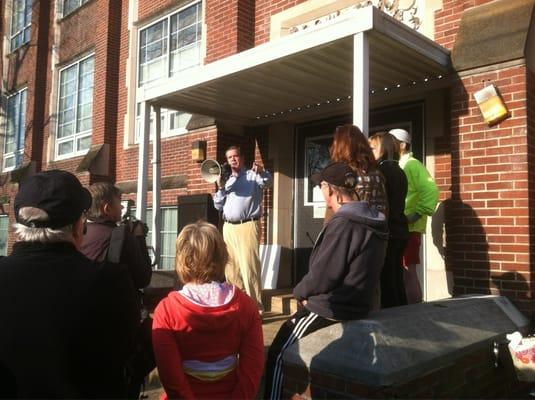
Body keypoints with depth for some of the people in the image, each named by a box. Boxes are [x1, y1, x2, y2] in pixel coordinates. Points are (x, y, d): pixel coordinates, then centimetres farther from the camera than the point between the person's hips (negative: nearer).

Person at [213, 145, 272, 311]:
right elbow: (218, 205, 16)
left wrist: (262, 172, -43)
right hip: (228, 228, 6)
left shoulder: (253, 175, 2)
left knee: (249, 267, -10)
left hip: (247, 226, -6)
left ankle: (255, 307, -6)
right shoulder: (226, 181, 18)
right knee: (230, 267, 12)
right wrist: (220, 188, -1)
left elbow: (266, 182, -20)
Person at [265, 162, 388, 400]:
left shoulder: (343, 224, -23)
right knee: (287, 329, 23)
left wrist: (300, 291, -1)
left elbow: (322, 276, -22)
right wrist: (307, 293, 9)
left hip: (331, 310, -10)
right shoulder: (370, 221, 7)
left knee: (278, 354, 0)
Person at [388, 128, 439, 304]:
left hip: (408, 227, -8)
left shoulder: (411, 164, -8)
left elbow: (431, 190, -18)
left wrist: (417, 214, -19)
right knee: (399, 272, 12)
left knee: (408, 272, -5)